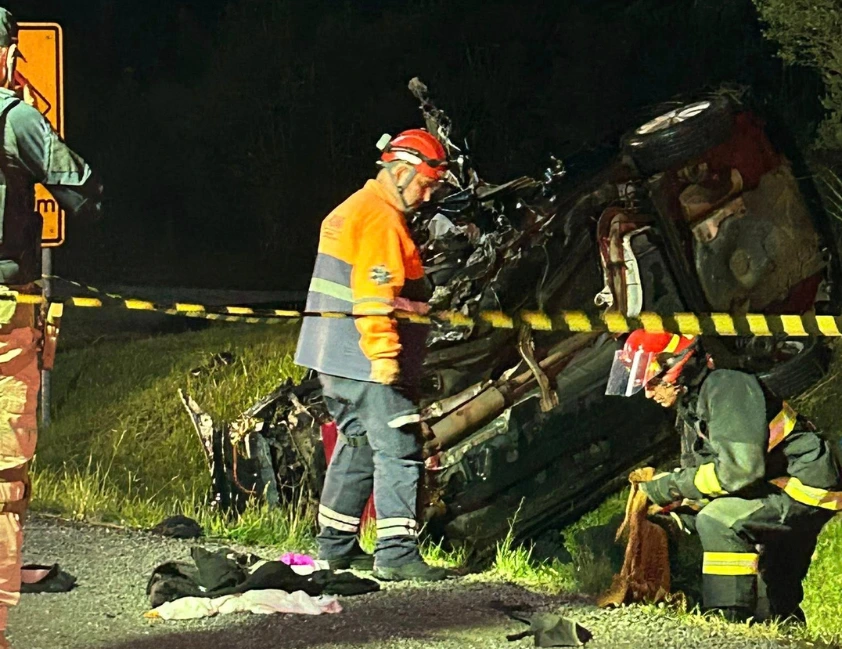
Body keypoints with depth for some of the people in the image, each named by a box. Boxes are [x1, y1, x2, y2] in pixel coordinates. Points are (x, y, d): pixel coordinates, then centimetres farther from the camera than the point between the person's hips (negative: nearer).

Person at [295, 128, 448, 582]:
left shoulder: (353, 211, 19)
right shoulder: (380, 221, -14)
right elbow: (375, 294, -24)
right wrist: (384, 354, -29)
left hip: (334, 360, 10)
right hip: (365, 361, -10)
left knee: (357, 446, 17)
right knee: (398, 450, -10)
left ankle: (336, 545, 22)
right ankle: (396, 553, -15)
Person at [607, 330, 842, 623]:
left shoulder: (727, 388, -19)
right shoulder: (692, 409, 12)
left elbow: (739, 470, -30)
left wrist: (673, 486, -21)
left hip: (805, 487, -11)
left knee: (718, 520, -29)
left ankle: (732, 620, -28)